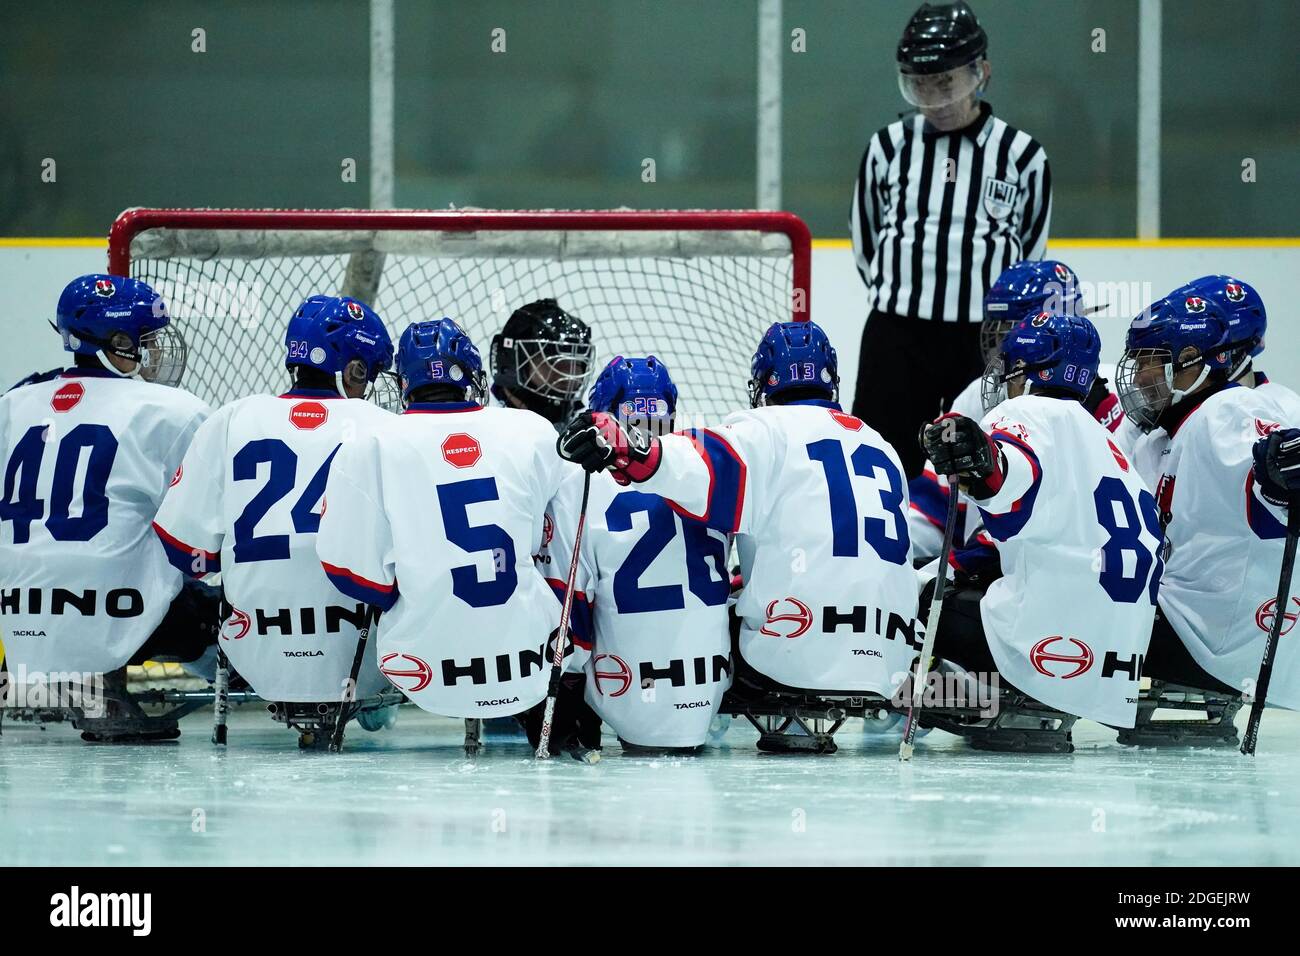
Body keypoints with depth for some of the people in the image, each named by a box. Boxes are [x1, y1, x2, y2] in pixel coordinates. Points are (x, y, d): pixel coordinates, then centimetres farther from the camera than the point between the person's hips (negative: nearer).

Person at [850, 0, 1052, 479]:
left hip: (987, 344, -1)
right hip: (896, 340, 1)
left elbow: (1030, 248, 10)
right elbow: (866, 237, 14)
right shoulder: (890, 146, 2)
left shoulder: (1022, 155, -1)